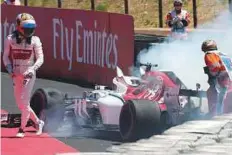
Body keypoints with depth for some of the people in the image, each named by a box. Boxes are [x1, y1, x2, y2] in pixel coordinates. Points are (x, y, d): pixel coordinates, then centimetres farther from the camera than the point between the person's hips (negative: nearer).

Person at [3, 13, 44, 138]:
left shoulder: (35, 40, -7)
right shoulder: (10, 39, -2)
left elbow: (40, 58, -5)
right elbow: (6, 56, 6)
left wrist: (32, 69, -19)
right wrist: (9, 69, -9)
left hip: (29, 74, -3)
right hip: (16, 75, 3)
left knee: (24, 102, -10)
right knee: (20, 104, 9)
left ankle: (22, 129, 2)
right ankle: (37, 122, 27)